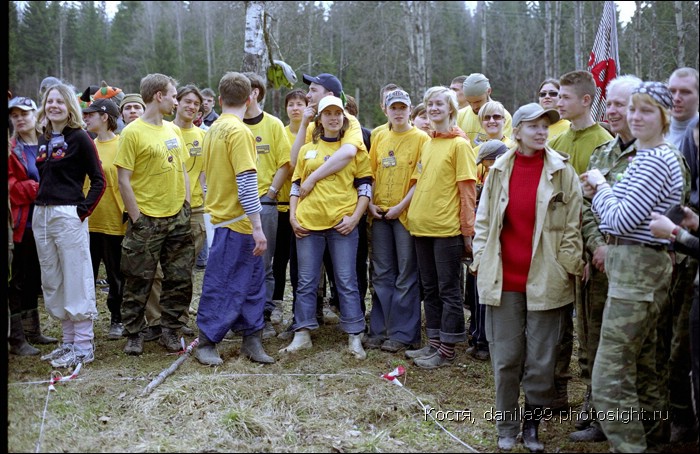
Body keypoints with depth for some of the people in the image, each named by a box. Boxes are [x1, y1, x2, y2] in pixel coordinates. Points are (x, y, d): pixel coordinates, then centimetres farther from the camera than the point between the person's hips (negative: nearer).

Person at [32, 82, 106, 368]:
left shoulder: (80, 138, -6)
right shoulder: (43, 139, 14)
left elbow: (99, 180, -9)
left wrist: (83, 210, -13)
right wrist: (38, 204, 8)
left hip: (68, 216, -8)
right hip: (41, 216, 8)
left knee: (76, 281, -3)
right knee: (52, 282, 12)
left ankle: (84, 347, 5)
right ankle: (69, 341, 22)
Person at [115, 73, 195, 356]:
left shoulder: (174, 130, 11)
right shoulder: (133, 132, -8)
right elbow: (124, 180, -10)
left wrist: (187, 207, 8)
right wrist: (136, 218, -13)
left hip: (178, 218, 6)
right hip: (147, 220, -6)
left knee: (180, 279, 8)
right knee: (139, 281, 4)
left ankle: (170, 331, 20)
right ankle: (134, 334, 17)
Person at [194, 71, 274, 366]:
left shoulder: (214, 129, 12)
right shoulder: (239, 131, -16)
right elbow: (247, 182, -21)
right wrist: (257, 227, -20)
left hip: (222, 215, 9)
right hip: (237, 221, -9)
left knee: (252, 282, 13)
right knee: (221, 285, 1)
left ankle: (251, 339, 19)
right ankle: (207, 342, 12)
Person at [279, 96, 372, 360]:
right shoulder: (307, 150, 14)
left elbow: (365, 185, 4)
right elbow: (296, 185, 15)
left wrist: (355, 217, -7)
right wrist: (292, 216, 4)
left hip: (342, 223, -2)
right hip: (308, 222, 2)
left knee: (347, 281, 0)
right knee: (306, 281, 6)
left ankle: (354, 336, 7)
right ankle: (302, 334, 16)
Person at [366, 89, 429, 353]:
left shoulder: (421, 139, -3)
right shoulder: (379, 138, 13)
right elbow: (371, 173, 14)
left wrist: (401, 206, -15)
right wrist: (370, 203, 0)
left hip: (406, 213, -5)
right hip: (380, 213, 5)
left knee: (406, 275, 0)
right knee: (381, 274, 9)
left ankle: (403, 334, 7)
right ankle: (380, 329, 17)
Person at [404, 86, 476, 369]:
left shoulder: (459, 144, -7)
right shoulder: (426, 144, 14)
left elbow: (468, 190, -10)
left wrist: (467, 231, -13)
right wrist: (414, 213, 12)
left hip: (447, 229, -7)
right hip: (422, 226, 7)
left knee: (448, 289, 1)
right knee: (429, 288, 13)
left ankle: (447, 349, 9)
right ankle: (434, 343, 23)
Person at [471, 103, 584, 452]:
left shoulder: (562, 172, -1)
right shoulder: (499, 171, 5)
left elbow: (572, 224, -1)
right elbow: (483, 220, 9)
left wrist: (568, 267, -5)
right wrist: (480, 260, 3)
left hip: (546, 279, -1)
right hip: (503, 278, 2)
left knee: (542, 361, 5)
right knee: (505, 357, 8)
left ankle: (532, 425, 23)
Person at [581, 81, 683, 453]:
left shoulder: (656, 161, -16)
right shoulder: (644, 157, 16)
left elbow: (621, 219, -20)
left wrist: (601, 186, -4)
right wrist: (599, 194, 1)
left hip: (637, 269, -11)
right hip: (634, 268, 11)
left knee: (610, 377, -9)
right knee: (641, 370, 19)